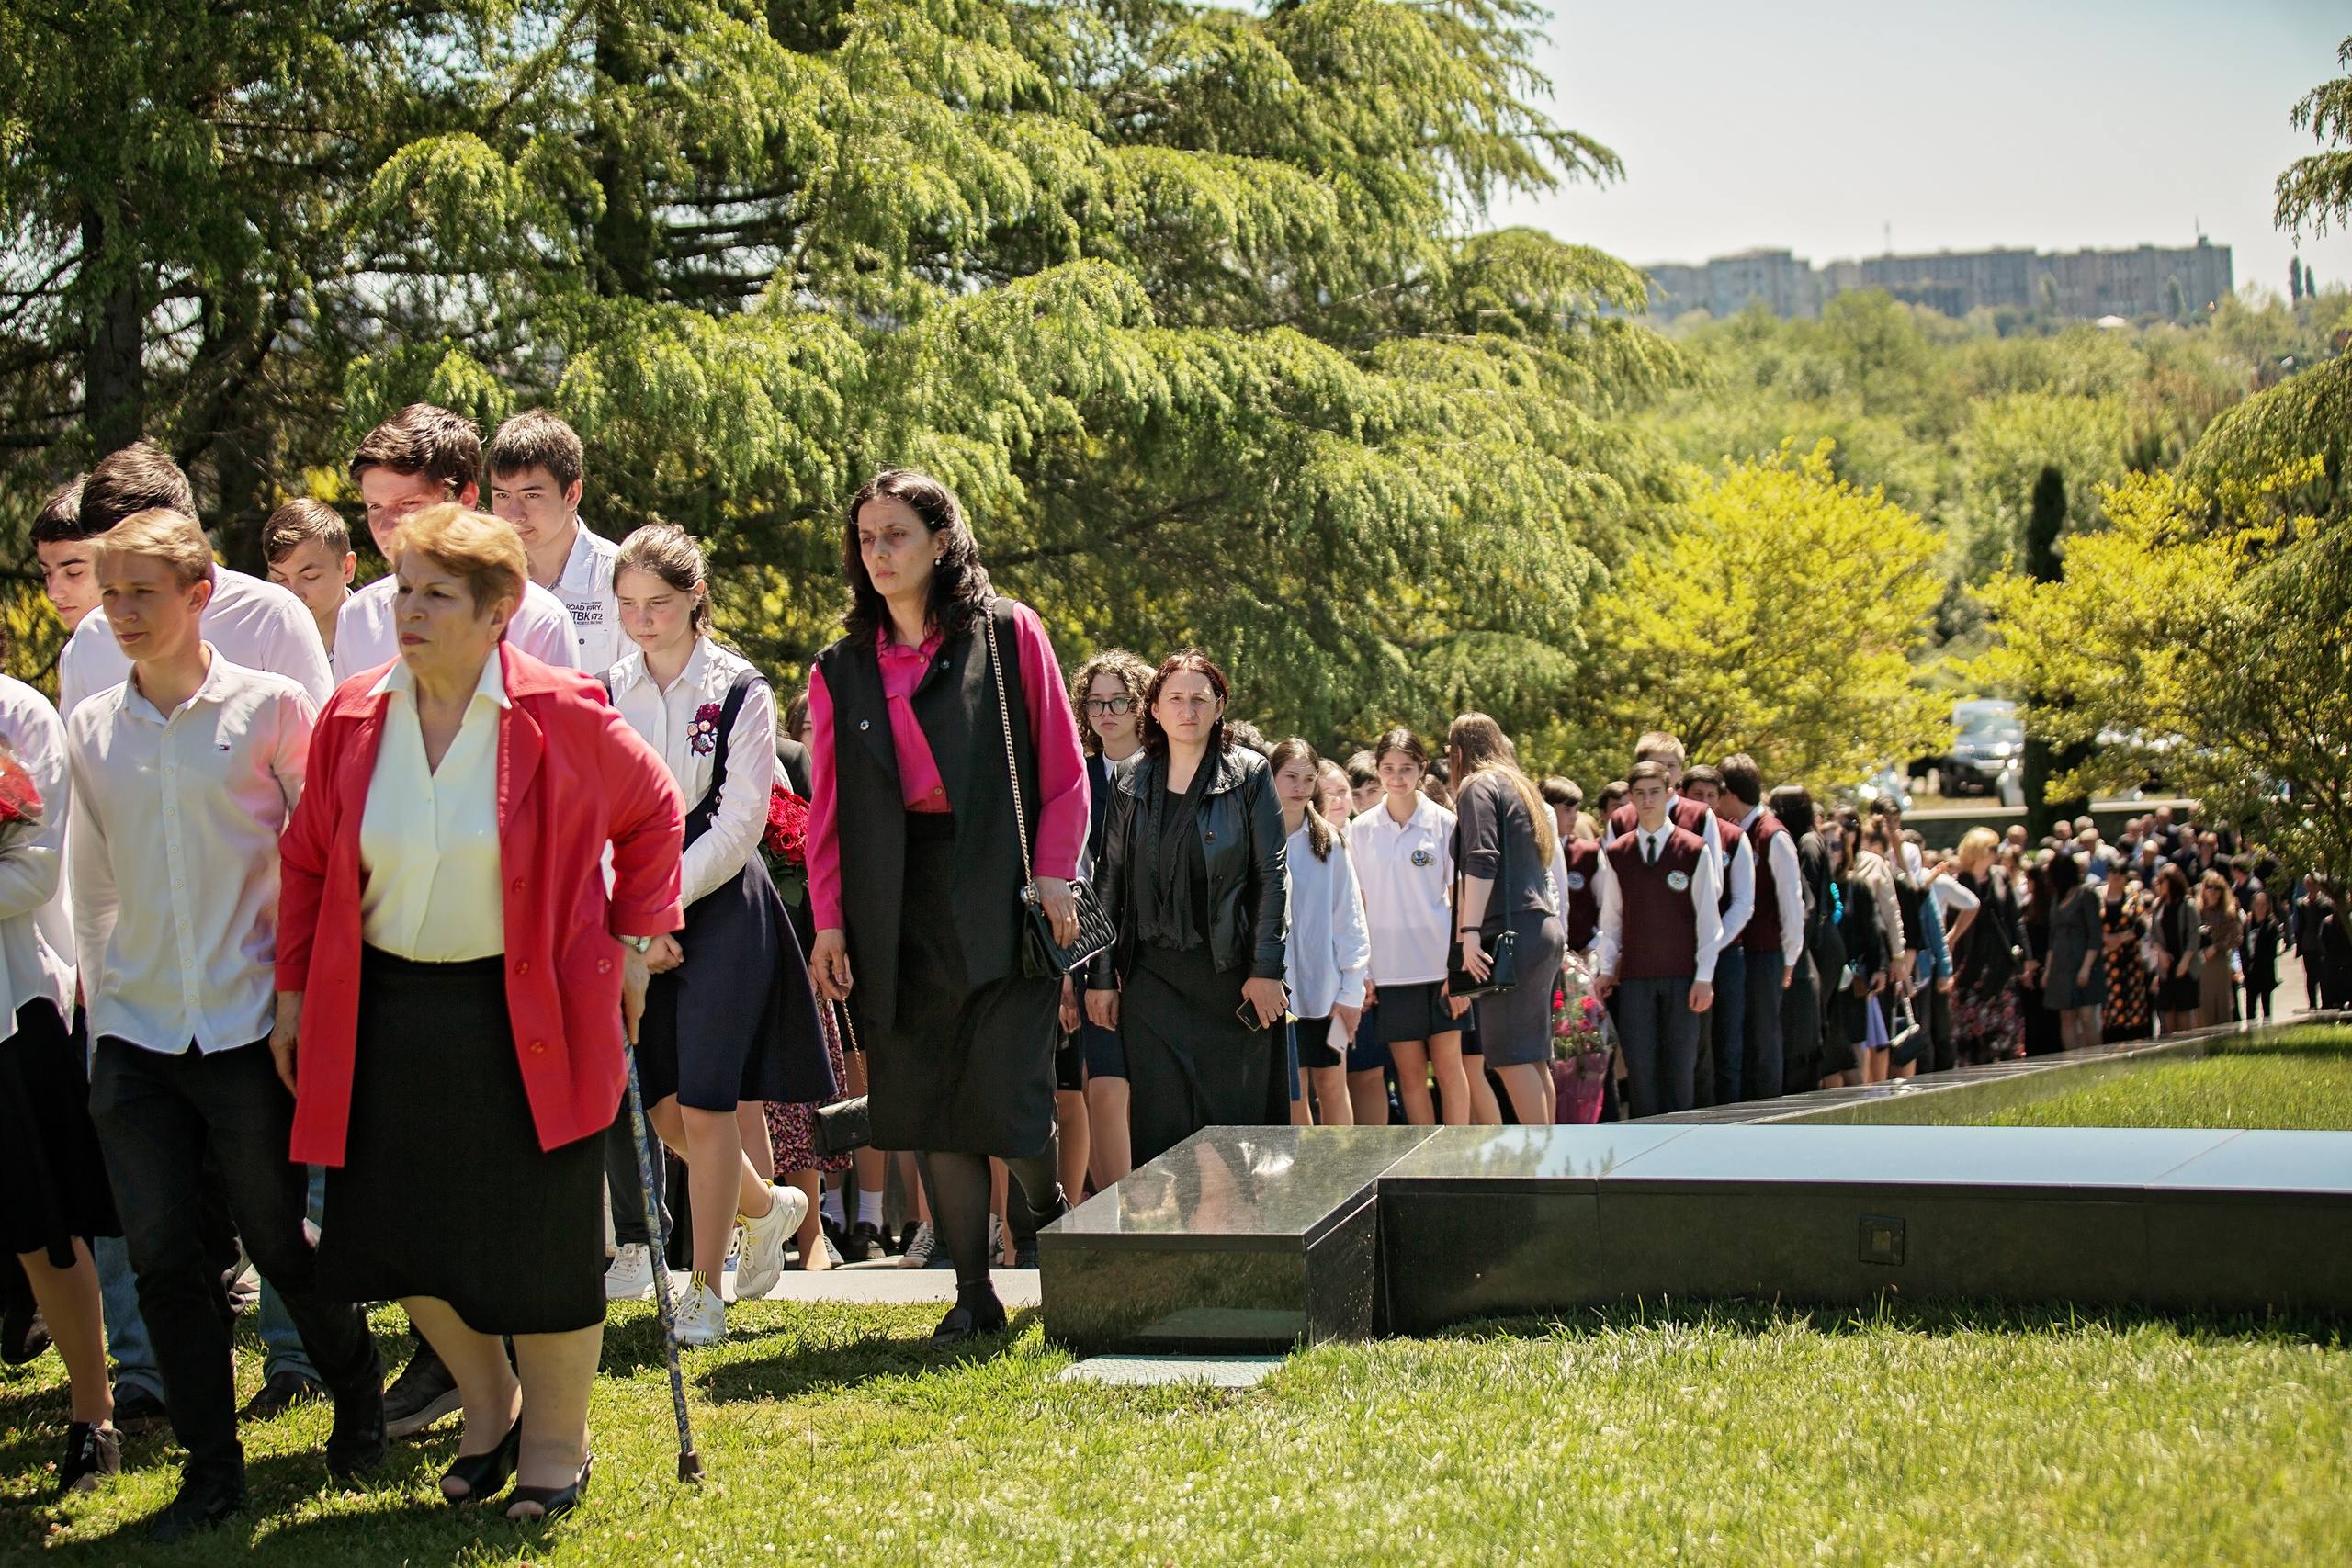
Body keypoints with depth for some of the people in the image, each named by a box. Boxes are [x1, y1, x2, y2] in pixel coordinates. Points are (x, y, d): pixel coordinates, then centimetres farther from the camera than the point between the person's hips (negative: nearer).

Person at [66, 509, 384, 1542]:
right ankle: (211, 1467, 15)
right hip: (134, 1032, 3)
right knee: (160, 1253, 1)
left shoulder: (269, 708, -5)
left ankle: (358, 1395, 32)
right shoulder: (92, 729, 7)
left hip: (249, 1024, -3)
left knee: (277, 1241, 5)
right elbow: (91, 884, 16)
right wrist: (100, 1002, 13)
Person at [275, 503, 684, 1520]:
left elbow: (652, 813, 4)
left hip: (528, 1017, -4)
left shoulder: (561, 714, -10)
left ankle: (556, 1441, 26)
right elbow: (310, 860, 10)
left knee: (542, 1241, 3)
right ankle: (486, 1403, 35)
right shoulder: (353, 717, 1)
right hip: (387, 1013, 4)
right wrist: (295, 994, 9)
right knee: (401, 1232, 9)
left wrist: (632, 942, 1)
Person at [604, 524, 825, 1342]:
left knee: (703, 1104, -6)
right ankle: (768, 1205, 31)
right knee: (656, 1102, 5)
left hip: (720, 908, -5)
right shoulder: (607, 693, 7)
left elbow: (739, 822, -9)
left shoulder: (740, 690, -5)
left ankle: (705, 1290, 5)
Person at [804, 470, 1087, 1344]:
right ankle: (974, 1295, 11)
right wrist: (828, 921, 2)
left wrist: (1052, 876, -7)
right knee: (931, 1106, 2)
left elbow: (1063, 770, 3)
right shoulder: (839, 671, 10)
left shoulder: (1009, 635, 3)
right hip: (899, 914, 3)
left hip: (999, 898, -3)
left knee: (1006, 1097, -9)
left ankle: (1049, 1208, 24)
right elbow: (826, 809, 10)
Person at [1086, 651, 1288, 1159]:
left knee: (1238, 1121, 0)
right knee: (1161, 1127, -2)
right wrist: (1101, 977, 5)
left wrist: (1266, 970, -8)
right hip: (1152, 978, 2)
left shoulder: (1249, 775, 2)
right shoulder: (1130, 782, 9)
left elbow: (1272, 874, -1)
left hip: (1232, 974, -2)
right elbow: (1111, 883, 10)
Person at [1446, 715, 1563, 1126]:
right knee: (1534, 1057, 9)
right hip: (1545, 927, 9)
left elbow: (1481, 863, -14)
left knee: (1511, 1056, -11)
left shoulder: (1479, 787, -1)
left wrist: (1470, 931, -18)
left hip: (1513, 931, -9)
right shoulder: (1521, 787, 25)